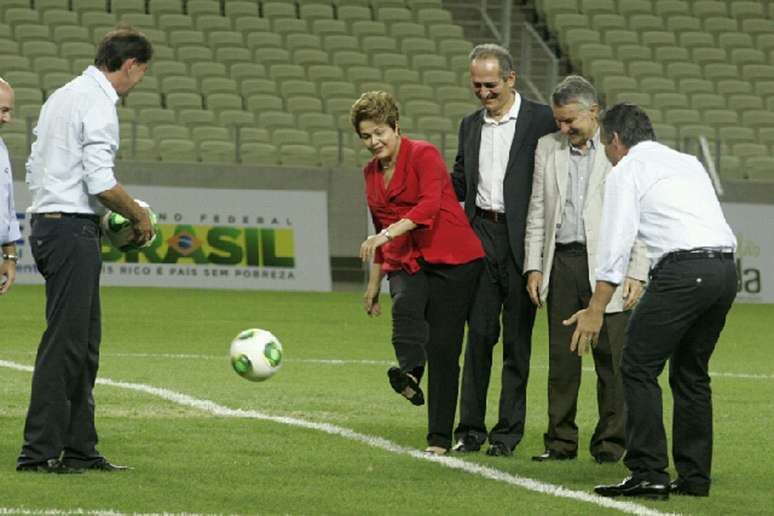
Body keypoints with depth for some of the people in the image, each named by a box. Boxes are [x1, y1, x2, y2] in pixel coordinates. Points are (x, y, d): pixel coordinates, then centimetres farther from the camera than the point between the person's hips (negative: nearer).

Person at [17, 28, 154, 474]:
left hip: (47, 219, 10)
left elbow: (35, 169, 21)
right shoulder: (98, 103, -12)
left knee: (84, 341, 12)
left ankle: (79, 449, 14)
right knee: (65, 342, -9)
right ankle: (39, 451, -10)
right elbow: (101, 183, -20)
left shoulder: (62, 97, 18)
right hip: (73, 229, -10)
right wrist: (138, 215, -3)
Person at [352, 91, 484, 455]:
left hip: (449, 260, -5)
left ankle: (439, 439, 0)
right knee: (406, 306, -31)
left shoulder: (424, 155, -8)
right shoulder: (371, 172, 15)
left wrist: (387, 234, -37)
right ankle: (410, 374, -55)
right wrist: (374, 284, 24)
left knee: (443, 349, -6)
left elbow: (430, 204, -25)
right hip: (405, 263, 5)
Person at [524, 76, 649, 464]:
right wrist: (533, 267, 7)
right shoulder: (547, 148, 12)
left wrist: (637, 274, -8)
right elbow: (537, 213, 15)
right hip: (562, 264, 4)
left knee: (611, 358, -2)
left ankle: (610, 442, 4)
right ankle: (561, 442, 10)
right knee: (561, 358, 4)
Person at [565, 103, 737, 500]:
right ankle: (694, 477, 19)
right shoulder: (688, 163, 26)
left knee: (639, 367, -1)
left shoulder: (626, 172, 5)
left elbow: (615, 244, -2)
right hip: (725, 268, 7)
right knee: (691, 372, 18)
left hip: (683, 270, -7)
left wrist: (595, 311, -2)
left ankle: (648, 474, -7)